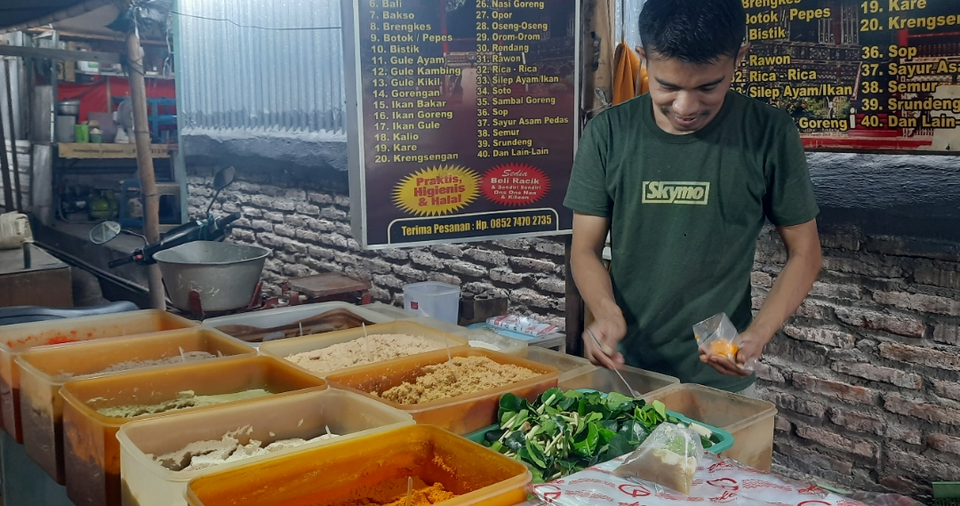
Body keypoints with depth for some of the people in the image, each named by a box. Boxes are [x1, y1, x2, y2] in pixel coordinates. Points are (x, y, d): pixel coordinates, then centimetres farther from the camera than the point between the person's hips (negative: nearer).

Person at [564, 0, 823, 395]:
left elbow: (804, 253, -2)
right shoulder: (609, 133, -8)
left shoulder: (769, 135, -11)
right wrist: (606, 311, -22)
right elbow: (585, 249, -2)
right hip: (625, 370, 2)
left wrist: (758, 335, -17)